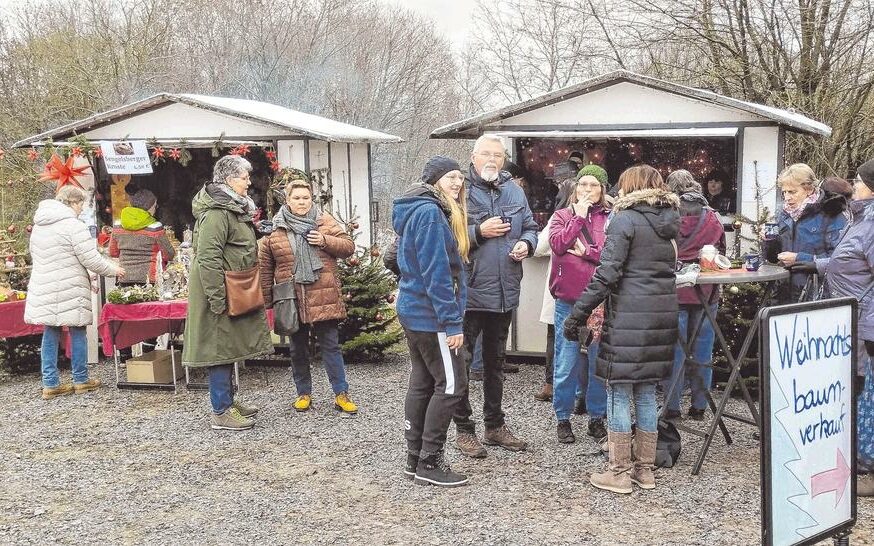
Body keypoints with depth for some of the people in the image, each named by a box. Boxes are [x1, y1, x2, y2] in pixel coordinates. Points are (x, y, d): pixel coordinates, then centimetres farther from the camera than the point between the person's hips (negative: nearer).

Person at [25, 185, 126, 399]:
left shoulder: (39, 225, 14)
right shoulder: (73, 225, -13)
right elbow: (91, 259, -14)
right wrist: (114, 270, 3)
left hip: (43, 289, 7)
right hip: (69, 289, -7)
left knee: (50, 333, 10)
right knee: (77, 332, 5)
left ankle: (50, 383, 11)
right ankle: (81, 380, 14)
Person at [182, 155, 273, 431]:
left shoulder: (232, 207, 15)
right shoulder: (216, 212, -19)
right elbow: (208, 258, -25)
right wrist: (217, 299, -25)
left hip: (233, 291, 11)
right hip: (221, 293, -11)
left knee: (229, 346, 16)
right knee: (220, 347, -5)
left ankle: (228, 402, 27)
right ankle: (221, 413, 1)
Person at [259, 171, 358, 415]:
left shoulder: (325, 221, 3)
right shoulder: (275, 229, 3)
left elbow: (348, 247, 1)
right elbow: (266, 268, 6)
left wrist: (325, 241, -15)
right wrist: (267, 299, 4)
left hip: (324, 298, -1)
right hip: (292, 301, 1)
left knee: (331, 346, 2)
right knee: (298, 349, 12)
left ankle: (341, 395, 8)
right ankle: (304, 393, 25)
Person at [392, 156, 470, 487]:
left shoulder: (417, 211, 15)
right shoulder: (431, 213, -16)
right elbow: (436, 274, -22)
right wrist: (452, 322, -21)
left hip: (413, 311, 10)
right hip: (431, 315, -10)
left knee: (422, 383, 13)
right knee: (451, 384, -4)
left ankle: (415, 459, 19)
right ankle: (429, 463, 1)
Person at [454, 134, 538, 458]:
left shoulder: (514, 191, 9)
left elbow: (530, 227, 17)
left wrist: (526, 244, -4)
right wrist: (479, 232, -21)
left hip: (505, 292, 6)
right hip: (469, 293, -6)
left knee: (495, 361, 18)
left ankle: (495, 425, 31)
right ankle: (464, 429, 14)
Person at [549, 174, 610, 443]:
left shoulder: (611, 218, 4)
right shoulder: (563, 215, 8)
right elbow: (558, 244, -9)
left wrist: (586, 251, -12)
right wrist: (579, 216, -7)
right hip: (568, 300, 0)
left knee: (599, 361, 8)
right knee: (567, 362, 3)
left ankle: (597, 417, 22)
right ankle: (563, 419, 15)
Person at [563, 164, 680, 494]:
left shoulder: (625, 219, -8)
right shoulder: (670, 222, 14)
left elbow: (607, 274, -15)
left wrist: (578, 314, -12)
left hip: (627, 318, -7)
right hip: (662, 317, 7)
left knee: (619, 393, 1)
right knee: (647, 393, 14)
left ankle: (619, 473, 6)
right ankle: (645, 469, 20)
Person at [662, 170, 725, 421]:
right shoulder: (712, 217, 3)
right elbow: (721, 250, 13)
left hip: (675, 289, -3)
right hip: (706, 292, 3)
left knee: (675, 349, 4)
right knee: (702, 349, 10)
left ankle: (672, 407, 7)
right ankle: (699, 406, 16)